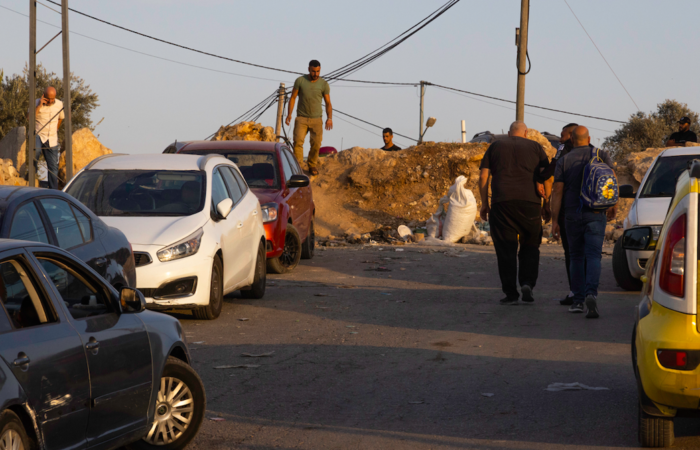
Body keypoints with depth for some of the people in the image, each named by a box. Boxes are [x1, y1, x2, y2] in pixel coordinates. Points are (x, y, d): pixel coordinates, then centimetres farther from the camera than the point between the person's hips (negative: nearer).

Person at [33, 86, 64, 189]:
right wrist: (39, 106, -23)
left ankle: (53, 190, 7)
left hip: (52, 139, 3)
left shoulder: (59, 104, 3)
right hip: (38, 135, -3)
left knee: (53, 165, 2)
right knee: (35, 150, -35)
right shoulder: (37, 103, -7)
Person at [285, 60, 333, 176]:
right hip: (301, 118, -1)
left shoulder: (324, 84, 0)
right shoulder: (300, 81, -2)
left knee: (316, 143, -6)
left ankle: (312, 165, 13)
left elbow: (328, 103, 3)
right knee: (298, 141, -15)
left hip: (316, 119, 1)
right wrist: (289, 114, -7)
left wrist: (329, 118, -9)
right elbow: (293, 98, 2)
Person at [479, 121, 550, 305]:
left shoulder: (496, 147, 15)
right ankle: (527, 282, -6)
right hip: (530, 201, 0)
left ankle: (510, 293, -1)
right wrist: (546, 203, 12)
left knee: (506, 249, 3)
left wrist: (484, 204, 11)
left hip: (503, 201, 0)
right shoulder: (535, 147, 13)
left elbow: (483, 176, 8)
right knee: (530, 247, 13)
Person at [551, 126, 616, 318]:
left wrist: (554, 220, -1)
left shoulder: (564, 160, 2)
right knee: (593, 256, -6)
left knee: (576, 257, 13)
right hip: (595, 214, -1)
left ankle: (578, 300, 13)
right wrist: (613, 206, 8)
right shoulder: (602, 156, 3)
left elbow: (557, 191, -1)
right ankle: (591, 293, -29)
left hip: (572, 214, 1)